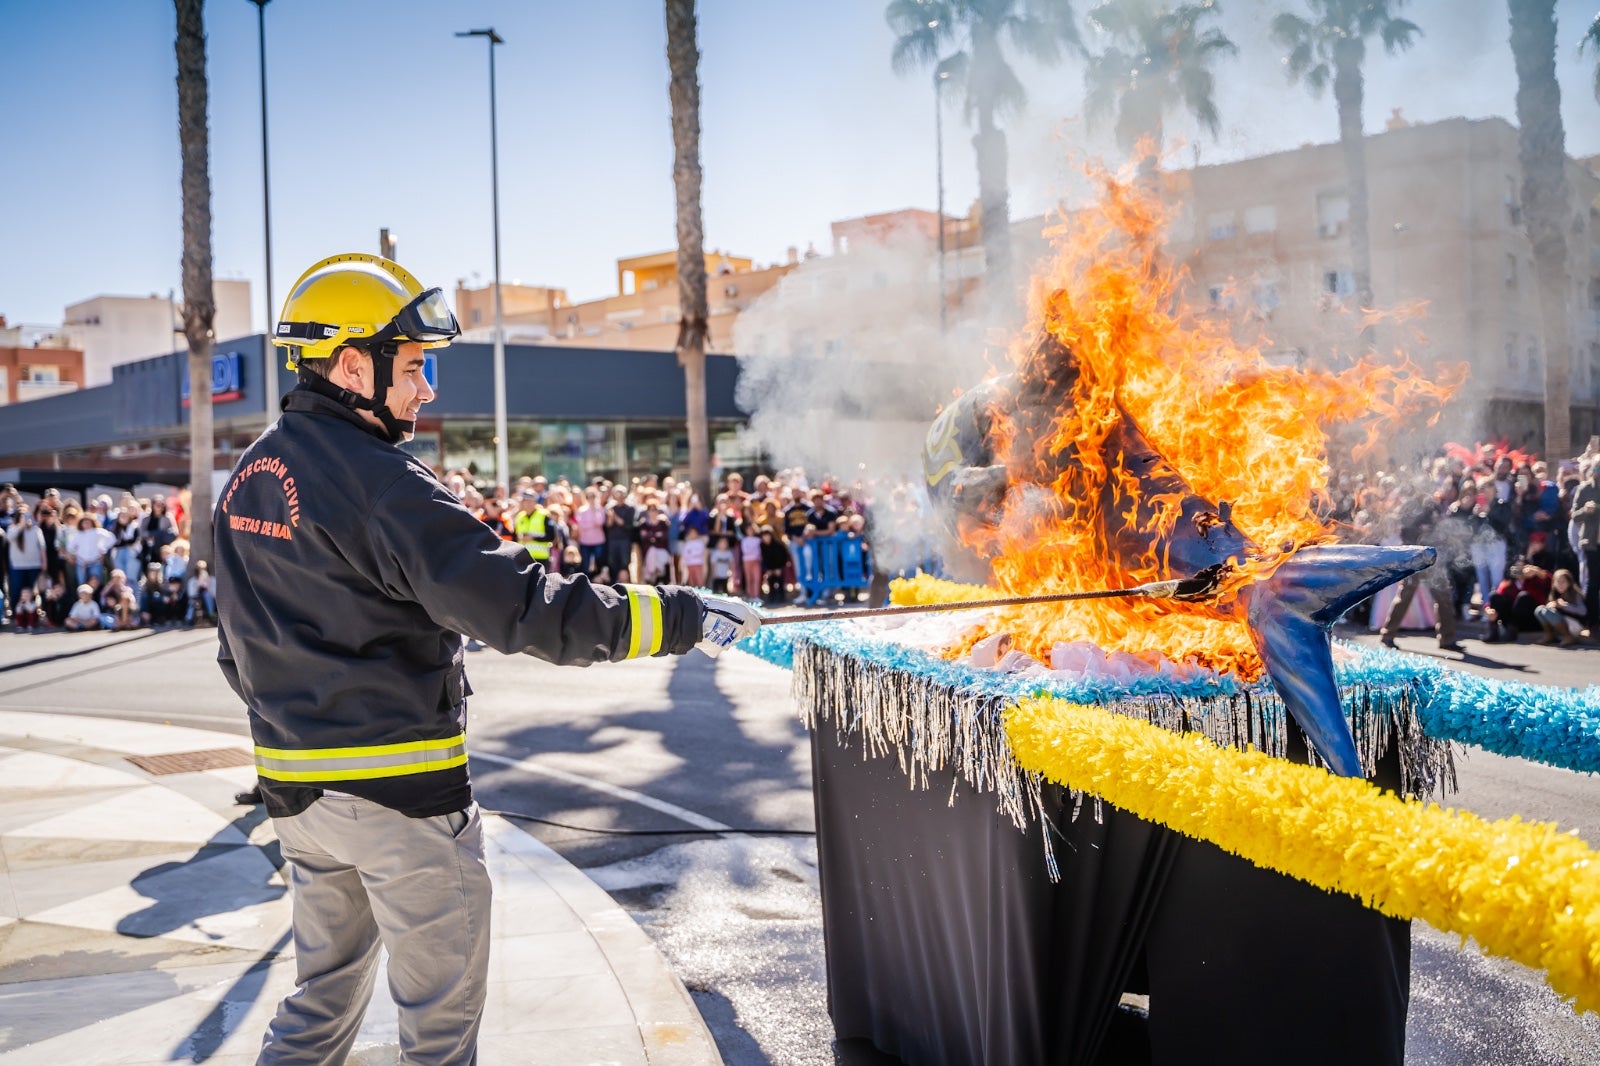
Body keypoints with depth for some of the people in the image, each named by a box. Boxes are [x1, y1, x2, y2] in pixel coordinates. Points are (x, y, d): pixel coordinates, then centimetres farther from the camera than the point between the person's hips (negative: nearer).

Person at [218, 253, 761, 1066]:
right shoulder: (379, 483, -19)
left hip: (293, 784, 8)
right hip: (399, 789, -8)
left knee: (325, 993, 23)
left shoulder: (247, 479, 8)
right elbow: (522, 608, -26)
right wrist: (681, 617, -22)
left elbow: (238, 648, 15)